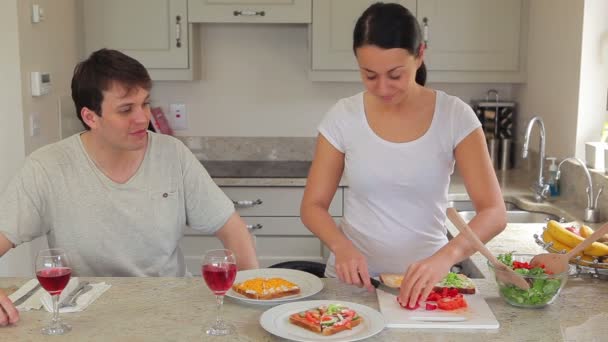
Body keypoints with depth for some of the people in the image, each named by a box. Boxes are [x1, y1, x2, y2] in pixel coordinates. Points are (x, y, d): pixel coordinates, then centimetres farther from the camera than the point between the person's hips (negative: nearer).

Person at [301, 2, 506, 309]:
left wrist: (446, 255, -31)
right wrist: (340, 245, -21)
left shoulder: (454, 116, -8)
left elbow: (494, 212, -12)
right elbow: (312, 206, 0)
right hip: (353, 277, 1)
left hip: (423, 279, 0)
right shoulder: (343, 117, -5)